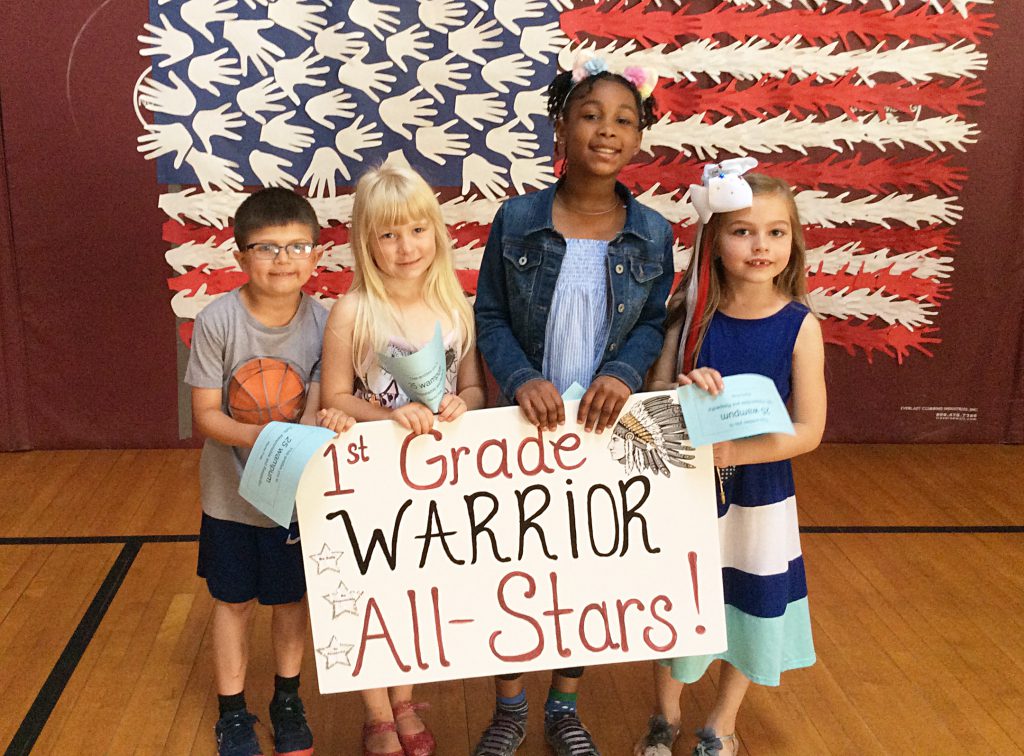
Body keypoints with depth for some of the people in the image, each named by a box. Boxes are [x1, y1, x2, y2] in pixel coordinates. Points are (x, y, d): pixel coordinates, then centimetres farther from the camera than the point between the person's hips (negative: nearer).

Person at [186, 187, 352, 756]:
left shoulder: (323, 324, -13)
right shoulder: (218, 321, -18)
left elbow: (317, 408, -12)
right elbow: (205, 414, -16)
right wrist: (258, 436, -33)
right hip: (233, 494, -1)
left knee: (292, 598, 18)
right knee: (234, 601, 15)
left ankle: (288, 702, 41)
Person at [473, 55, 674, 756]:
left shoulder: (653, 234, -4)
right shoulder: (516, 221, -7)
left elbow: (654, 324, 2)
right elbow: (489, 318, -3)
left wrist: (623, 373, -18)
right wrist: (521, 378, -20)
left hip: (606, 429, 1)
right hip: (525, 422, -1)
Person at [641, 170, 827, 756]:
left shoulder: (800, 325, -13)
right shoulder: (692, 315, -9)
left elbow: (809, 431, -14)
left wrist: (733, 452, -27)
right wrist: (682, 390, -27)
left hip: (759, 495, -1)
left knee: (750, 606, 15)